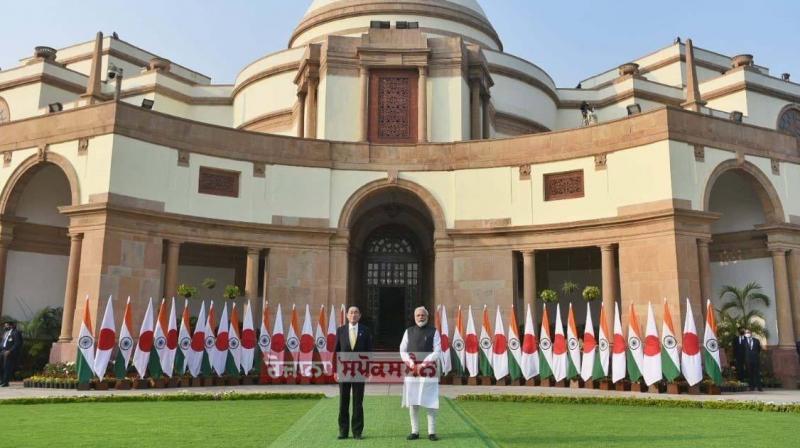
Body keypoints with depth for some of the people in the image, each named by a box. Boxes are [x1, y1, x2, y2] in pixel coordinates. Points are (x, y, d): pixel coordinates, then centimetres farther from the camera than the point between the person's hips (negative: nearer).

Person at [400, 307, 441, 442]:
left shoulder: (433, 332, 4)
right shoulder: (409, 331, 11)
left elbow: (437, 352, -3)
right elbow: (403, 350, 7)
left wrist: (423, 364, -12)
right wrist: (412, 365, -7)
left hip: (429, 371, -2)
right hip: (411, 371, 2)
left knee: (430, 403, -2)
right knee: (412, 403, 3)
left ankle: (432, 432, 5)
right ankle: (415, 431, 12)